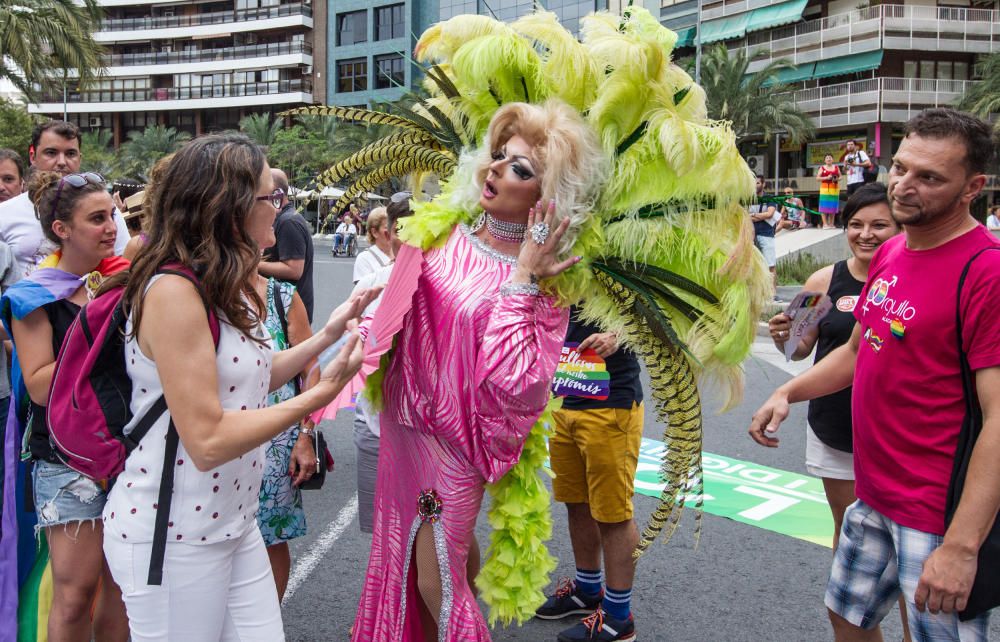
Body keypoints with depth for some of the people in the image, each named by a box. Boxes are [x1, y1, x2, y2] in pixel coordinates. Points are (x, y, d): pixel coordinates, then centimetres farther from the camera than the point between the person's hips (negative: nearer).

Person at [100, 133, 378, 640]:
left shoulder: (228, 285, 7)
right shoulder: (172, 291, -22)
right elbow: (208, 440, -25)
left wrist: (328, 334, 6)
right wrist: (322, 392, -20)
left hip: (234, 522, 8)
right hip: (171, 538, -8)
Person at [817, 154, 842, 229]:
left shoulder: (836, 167, 14)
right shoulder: (822, 168, 6)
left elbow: (840, 177, 17)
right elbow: (817, 178, -1)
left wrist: (837, 179, -6)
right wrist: (826, 178, -14)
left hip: (835, 189, 3)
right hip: (825, 189, -3)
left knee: (833, 206, 3)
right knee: (825, 206, -9)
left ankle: (831, 224, 10)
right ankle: (825, 224, -9)